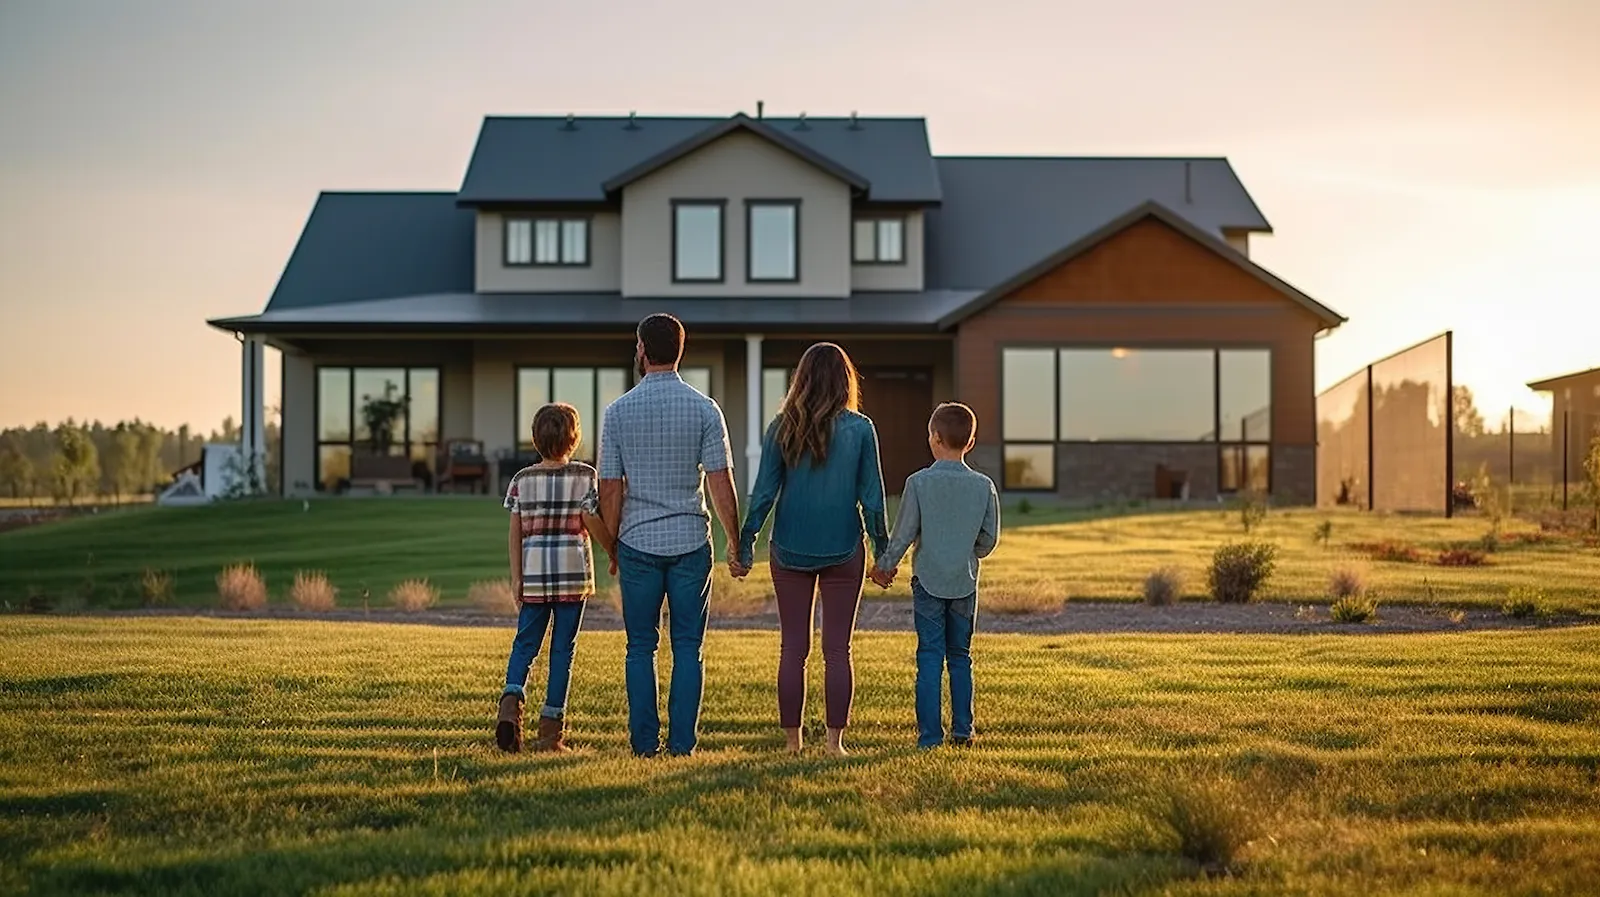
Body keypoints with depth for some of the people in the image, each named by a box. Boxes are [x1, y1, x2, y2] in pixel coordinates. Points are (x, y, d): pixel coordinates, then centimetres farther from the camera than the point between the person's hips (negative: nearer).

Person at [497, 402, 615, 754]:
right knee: (562, 649, 4)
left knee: (525, 643, 9)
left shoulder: (522, 479, 4)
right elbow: (592, 522, -5)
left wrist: (516, 577, 3)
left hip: (534, 574, 1)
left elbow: (515, 531, 2)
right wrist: (615, 552, 10)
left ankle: (512, 699, -17)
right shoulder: (584, 475, -1)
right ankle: (551, 728, 4)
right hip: (573, 572, -1)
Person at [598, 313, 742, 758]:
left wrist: (613, 549, 12)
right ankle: (682, 742, 2)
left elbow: (611, 489, 1)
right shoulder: (705, 409, -1)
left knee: (641, 647, 7)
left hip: (638, 542, 0)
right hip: (691, 540, 0)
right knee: (688, 647, 5)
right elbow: (720, 484, -4)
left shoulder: (619, 411, 0)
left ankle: (645, 742, 6)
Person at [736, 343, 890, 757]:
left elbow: (764, 491, -1)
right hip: (843, 551, -1)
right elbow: (872, 496, -2)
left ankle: (792, 741, 10)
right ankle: (834, 740, 5)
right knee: (837, 649, 6)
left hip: (790, 549, 1)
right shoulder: (859, 429, -4)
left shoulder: (782, 428, -2)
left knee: (792, 649, 8)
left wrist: (745, 542, 7)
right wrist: (883, 550, 7)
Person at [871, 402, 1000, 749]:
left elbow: (903, 534, -8)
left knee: (930, 658, 1)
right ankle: (962, 730, 16)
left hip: (928, 581, -2)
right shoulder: (984, 486, -3)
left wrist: (885, 566, 7)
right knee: (960, 658, 13)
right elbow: (989, 539, 2)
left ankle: (930, 734, 0)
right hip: (965, 583, 2)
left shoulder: (918, 482, -11)